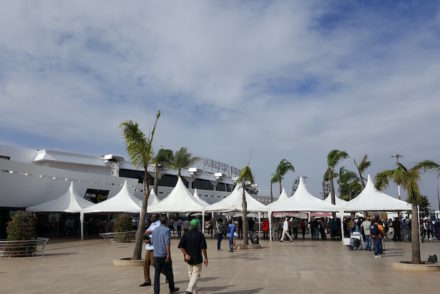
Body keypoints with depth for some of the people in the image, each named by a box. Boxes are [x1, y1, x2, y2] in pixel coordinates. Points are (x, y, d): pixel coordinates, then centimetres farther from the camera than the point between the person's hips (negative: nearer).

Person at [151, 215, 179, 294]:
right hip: (165, 255, -5)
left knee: (157, 274, 4)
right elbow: (167, 243, -21)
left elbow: (152, 241, 17)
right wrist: (168, 255, -21)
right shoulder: (167, 230, -13)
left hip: (156, 255, 5)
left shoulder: (155, 230, 7)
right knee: (169, 273, 12)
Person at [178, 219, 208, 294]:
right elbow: (203, 248, -13)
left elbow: (181, 246, -8)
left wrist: (186, 254, -10)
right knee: (196, 274, 2)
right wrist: (205, 258, -7)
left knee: (191, 274, 18)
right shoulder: (200, 235, -9)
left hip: (188, 258, 4)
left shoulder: (186, 234, 1)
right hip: (197, 258, -4)